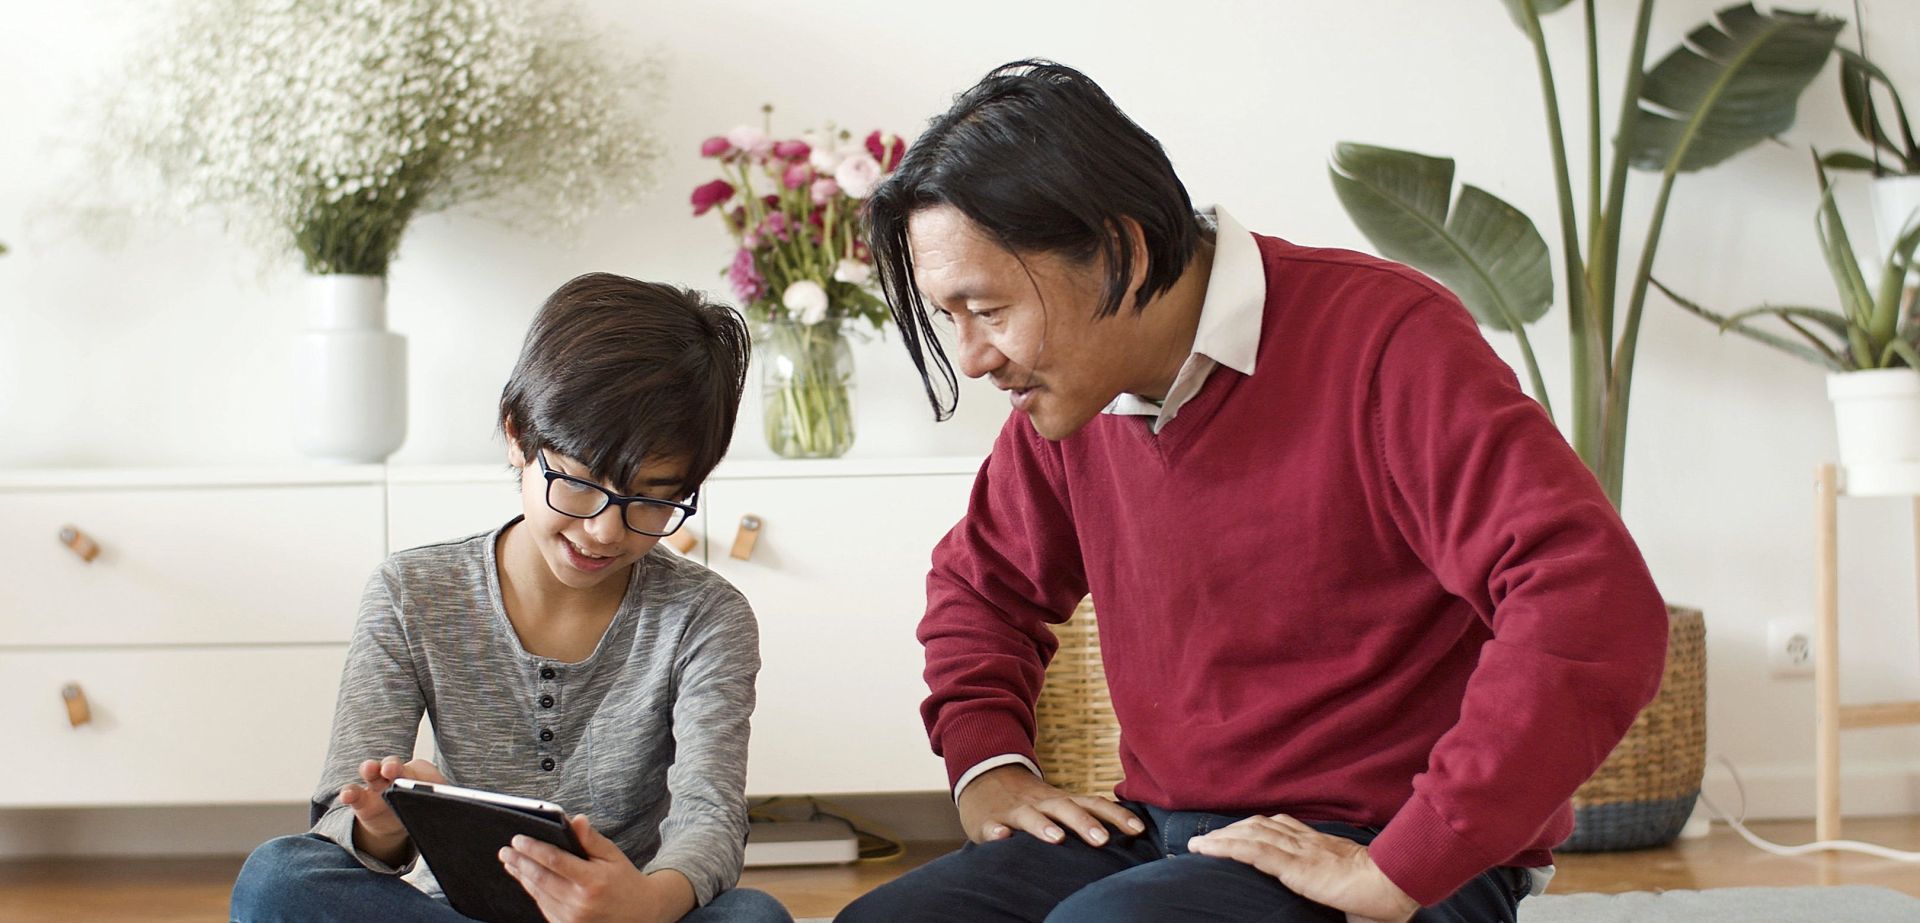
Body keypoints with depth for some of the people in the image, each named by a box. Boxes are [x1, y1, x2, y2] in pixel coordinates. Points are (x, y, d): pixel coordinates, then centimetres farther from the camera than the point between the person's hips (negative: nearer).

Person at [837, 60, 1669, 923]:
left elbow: (1597, 610, -28)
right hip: (1160, 835, 7)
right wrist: (985, 761, 9)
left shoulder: (1384, 339, -16)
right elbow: (979, 581, 28)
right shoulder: (1066, 400, 7)